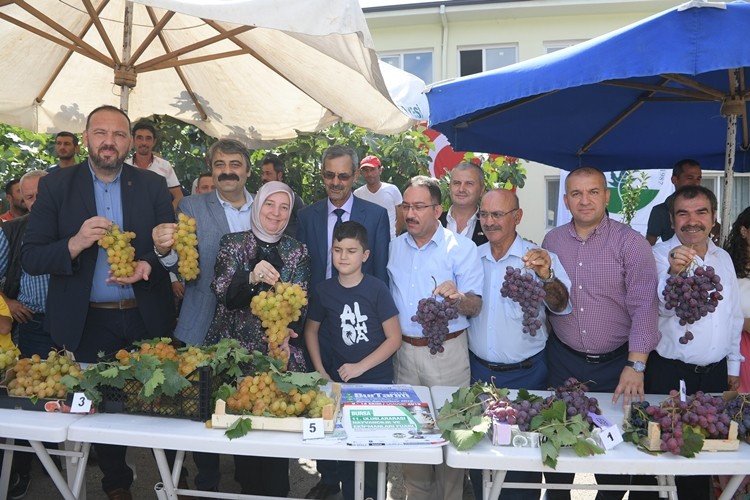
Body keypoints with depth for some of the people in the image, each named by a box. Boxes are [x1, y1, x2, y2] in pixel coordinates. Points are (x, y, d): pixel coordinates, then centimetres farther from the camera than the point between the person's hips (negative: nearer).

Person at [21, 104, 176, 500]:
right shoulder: (56, 186, -1)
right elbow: (29, 258, -5)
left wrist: (147, 264, -20)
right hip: (89, 323, 0)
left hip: (147, 318, 1)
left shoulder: (153, 185, 2)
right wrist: (75, 244, -23)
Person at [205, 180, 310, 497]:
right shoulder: (232, 243, 2)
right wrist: (252, 277, -30)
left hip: (280, 352, 1)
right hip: (235, 350, 0)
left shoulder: (297, 251, 5)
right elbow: (223, 293, -11)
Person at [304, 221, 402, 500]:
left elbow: (394, 338, -10)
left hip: (377, 381, -2)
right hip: (340, 380, 2)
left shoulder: (377, 289, -11)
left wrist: (360, 367, -15)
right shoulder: (324, 290, -3)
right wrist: (320, 372, 2)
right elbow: (311, 331, 11)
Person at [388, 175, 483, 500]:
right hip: (404, 349, 5)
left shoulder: (461, 248, -8)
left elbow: (476, 306, -11)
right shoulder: (394, 247, 7)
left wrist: (457, 297, -32)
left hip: (447, 351, -4)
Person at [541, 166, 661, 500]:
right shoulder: (551, 241, 3)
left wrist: (635, 365, -19)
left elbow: (644, 306, -14)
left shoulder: (631, 243, -8)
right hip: (563, 361, 3)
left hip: (615, 363, -2)